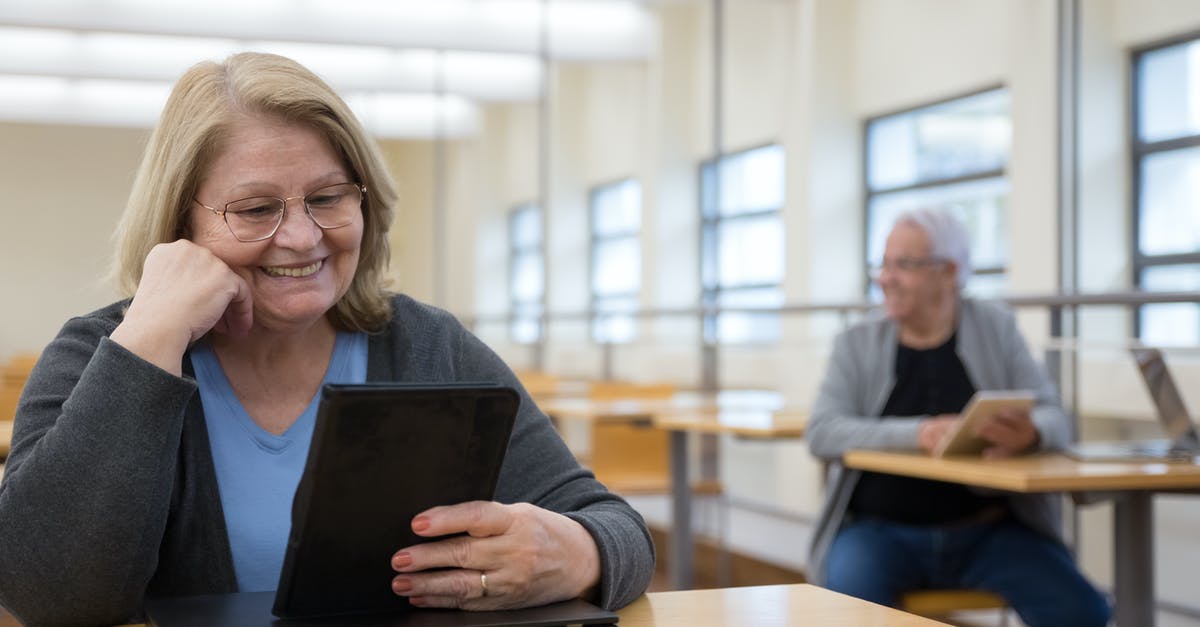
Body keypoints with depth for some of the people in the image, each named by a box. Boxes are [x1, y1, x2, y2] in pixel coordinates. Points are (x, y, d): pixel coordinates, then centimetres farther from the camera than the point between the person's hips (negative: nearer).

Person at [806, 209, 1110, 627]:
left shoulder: (996, 329, 8)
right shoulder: (857, 344, 6)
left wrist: (1030, 434, -26)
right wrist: (916, 434, -26)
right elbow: (822, 432, -9)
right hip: (881, 529, -1)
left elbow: (1053, 417, 0)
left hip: (989, 530, 1)